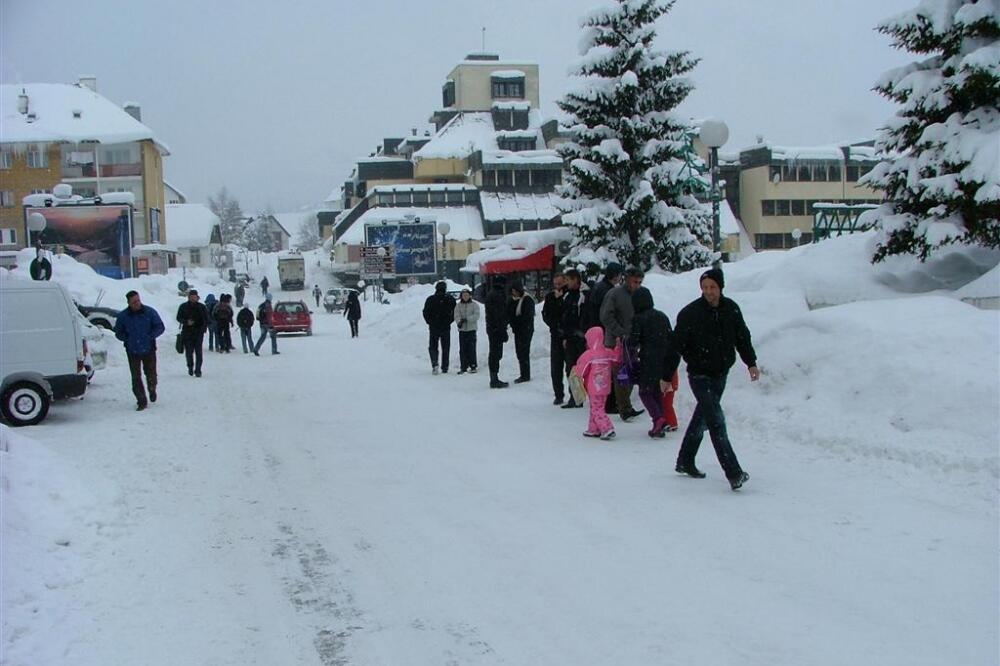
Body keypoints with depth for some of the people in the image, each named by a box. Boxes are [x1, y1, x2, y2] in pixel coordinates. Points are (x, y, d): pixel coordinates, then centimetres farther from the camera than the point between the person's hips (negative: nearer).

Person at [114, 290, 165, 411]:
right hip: (132, 351, 0)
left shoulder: (150, 312, -4)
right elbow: (118, 333, 8)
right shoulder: (122, 316, -2)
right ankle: (141, 401, 4)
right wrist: (127, 339, -10)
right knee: (136, 377, -3)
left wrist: (150, 336, -15)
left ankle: (152, 390, 39)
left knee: (151, 375, 6)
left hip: (149, 350, 0)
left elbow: (160, 327, 0)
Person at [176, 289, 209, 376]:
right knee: (189, 352, 4)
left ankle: (198, 370, -5)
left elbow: (206, 319, 7)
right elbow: (179, 318, 8)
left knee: (198, 352, -8)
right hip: (187, 332, 1)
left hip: (198, 332, -1)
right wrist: (186, 322, -11)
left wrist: (203, 329, -7)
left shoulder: (202, 307, 3)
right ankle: (190, 368, 24)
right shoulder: (183, 306, 4)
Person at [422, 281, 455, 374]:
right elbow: (455, 313, 0)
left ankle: (434, 363, -15)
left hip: (433, 328, 0)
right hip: (446, 328, 1)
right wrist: (448, 322, 9)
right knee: (445, 348, 9)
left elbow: (425, 313, -2)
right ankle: (445, 368, 9)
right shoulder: (450, 300, -2)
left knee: (433, 346, 8)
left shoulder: (430, 299, -3)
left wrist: (430, 322, 9)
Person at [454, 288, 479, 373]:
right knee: (462, 349, 2)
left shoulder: (474, 305, 2)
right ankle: (463, 367, 7)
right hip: (462, 330, 2)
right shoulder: (458, 305, 7)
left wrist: (466, 319, -19)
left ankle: (473, 366, 3)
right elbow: (456, 316, -2)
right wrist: (459, 322, -23)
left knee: (471, 349, -4)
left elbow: (476, 316, -8)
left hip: (471, 329, -2)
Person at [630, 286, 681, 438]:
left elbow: (633, 341, -11)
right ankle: (659, 426, 12)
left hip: (648, 359, -6)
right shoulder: (662, 316, 10)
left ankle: (658, 418, -18)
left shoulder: (638, 319, -8)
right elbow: (671, 338, 11)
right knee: (657, 390, 16)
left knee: (644, 392, 3)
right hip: (664, 360, 6)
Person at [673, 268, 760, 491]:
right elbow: (678, 345, -7)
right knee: (716, 421, -14)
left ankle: (685, 461, 32)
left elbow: (742, 337, 13)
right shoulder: (690, 313, -13)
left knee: (703, 418, 16)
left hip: (721, 374, 6)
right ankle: (733, 473, -19)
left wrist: (751, 363, 7)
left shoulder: (731, 309, 1)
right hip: (700, 375, -6)